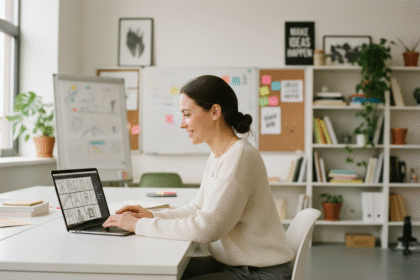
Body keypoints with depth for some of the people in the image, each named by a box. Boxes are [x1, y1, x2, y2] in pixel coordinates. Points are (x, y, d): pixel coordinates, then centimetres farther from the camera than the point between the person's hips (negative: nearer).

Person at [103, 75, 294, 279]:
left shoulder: (241, 157, -23)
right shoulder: (217, 156, 8)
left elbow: (205, 228, -27)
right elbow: (199, 208, 17)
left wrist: (140, 225, -19)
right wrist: (153, 215, 2)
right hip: (230, 263, 8)